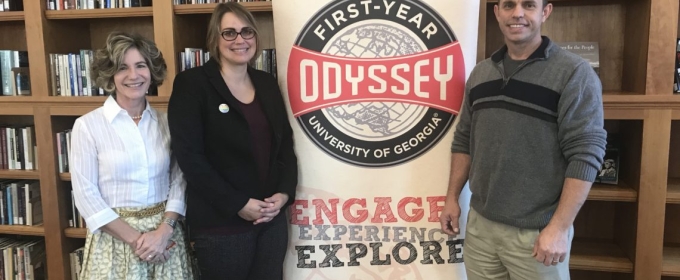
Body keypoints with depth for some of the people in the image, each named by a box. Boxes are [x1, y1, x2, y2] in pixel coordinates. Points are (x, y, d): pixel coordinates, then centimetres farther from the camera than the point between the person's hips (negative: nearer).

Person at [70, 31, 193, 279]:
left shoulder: (166, 122, 3)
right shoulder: (87, 125, -6)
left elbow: (179, 180, 3)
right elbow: (85, 195, -8)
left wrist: (164, 230, -11)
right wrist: (135, 238, -12)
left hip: (164, 234, 3)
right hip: (114, 238, -2)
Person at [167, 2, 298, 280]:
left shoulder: (267, 83, 9)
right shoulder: (191, 84, -6)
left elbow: (286, 145, 10)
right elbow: (190, 157, -14)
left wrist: (284, 194, -5)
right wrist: (238, 204, -16)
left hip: (272, 218, 5)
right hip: (221, 223, -5)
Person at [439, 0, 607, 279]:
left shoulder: (574, 73, -10)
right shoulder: (480, 73, 8)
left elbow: (585, 154, -14)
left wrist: (559, 228, -18)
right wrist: (452, 198, 9)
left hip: (537, 232, -5)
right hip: (480, 225, 5)